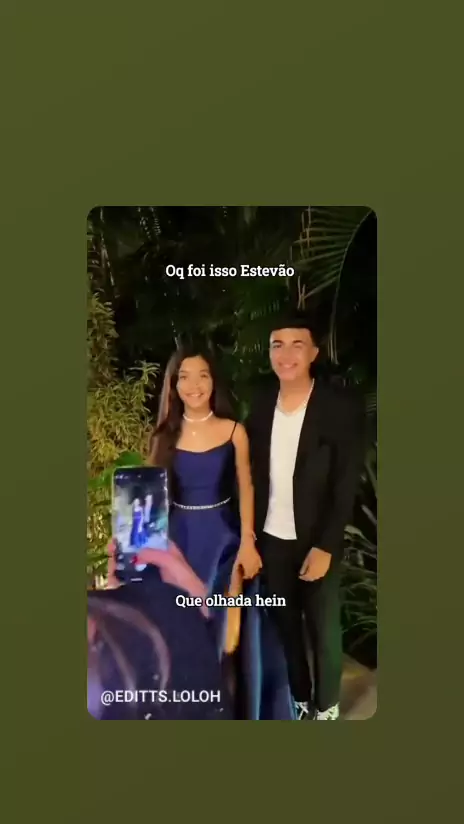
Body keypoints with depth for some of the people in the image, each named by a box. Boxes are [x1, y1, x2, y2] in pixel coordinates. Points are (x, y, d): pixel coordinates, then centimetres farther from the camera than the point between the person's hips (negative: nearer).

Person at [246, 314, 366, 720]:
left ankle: (326, 708, 35)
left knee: (323, 631, 12)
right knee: (284, 625, 18)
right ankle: (299, 700, 39)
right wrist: (249, 534, 2)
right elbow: (256, 475, 5)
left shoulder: (342, 405, -14)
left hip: (317, 541, -4)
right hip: (271, 539, 4)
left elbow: (347, 485, -14)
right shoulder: (261, 405, 0)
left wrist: (325, 546, -16)